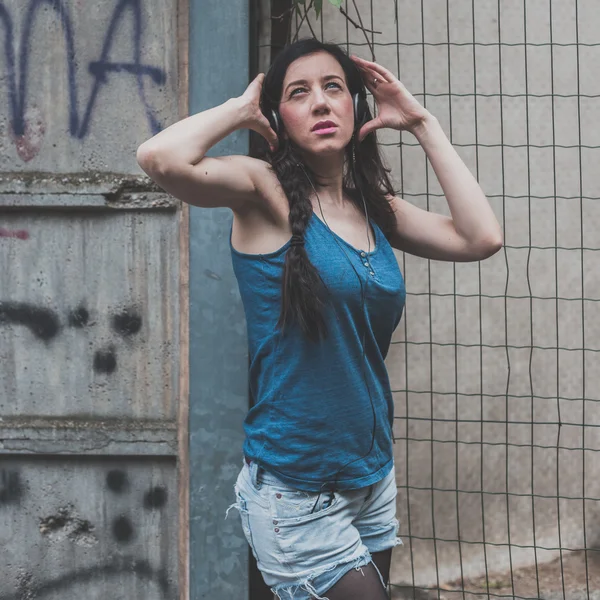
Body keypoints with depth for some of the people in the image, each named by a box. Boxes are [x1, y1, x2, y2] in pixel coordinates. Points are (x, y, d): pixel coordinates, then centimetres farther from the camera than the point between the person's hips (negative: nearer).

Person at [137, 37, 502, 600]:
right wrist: (240, 109, -11)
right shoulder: (265, 192, -11)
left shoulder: (377, 206, 7)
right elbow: (161, 157, -29)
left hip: (374, 477, 7)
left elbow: (481, 237, -6)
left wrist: (422, 124, -1)